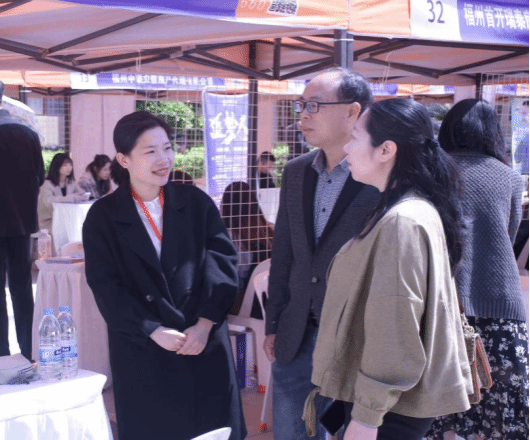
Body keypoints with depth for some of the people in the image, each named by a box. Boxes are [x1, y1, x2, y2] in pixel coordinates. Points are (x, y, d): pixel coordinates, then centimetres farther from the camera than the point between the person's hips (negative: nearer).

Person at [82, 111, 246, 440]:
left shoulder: (197, 203, 4)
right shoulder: (103, 216, 0)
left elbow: (224, 262, -2)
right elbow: (106, 286, -6)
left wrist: (205, 323, -13)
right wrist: (154, 331, -14)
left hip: (206, 345, 1)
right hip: (142, 352, -1)